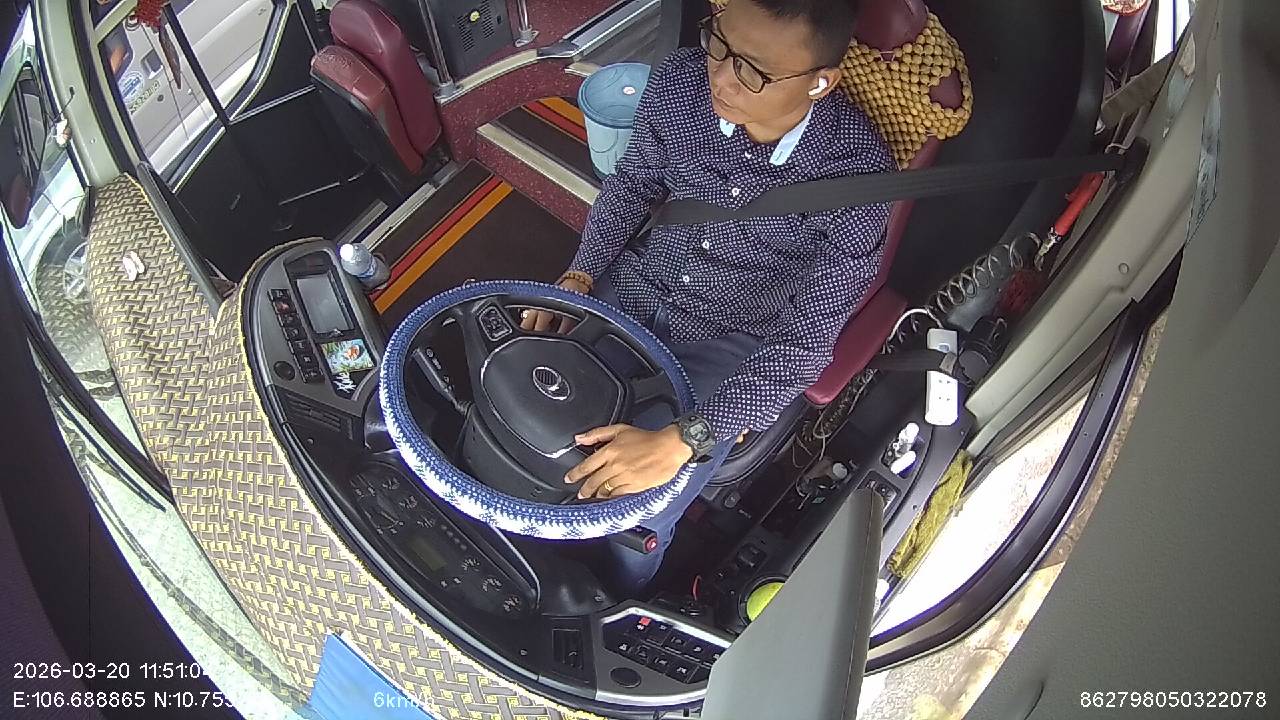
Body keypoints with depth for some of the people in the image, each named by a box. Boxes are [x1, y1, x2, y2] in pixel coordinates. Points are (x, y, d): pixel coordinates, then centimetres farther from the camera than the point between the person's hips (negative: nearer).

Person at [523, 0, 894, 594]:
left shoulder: (856, 174, -28)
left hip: (734, 343, -4)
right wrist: (578, 277, -11)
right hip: (639, 285, 4)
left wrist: (680, 442, -33)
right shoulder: (680, 82, -18)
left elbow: (806, 343, -25)